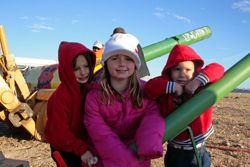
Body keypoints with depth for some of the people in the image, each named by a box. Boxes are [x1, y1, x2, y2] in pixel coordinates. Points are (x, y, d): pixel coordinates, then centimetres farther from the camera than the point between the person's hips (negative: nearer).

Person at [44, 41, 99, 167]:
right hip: (63, 149, -5)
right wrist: (81, 149, -26)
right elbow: (60, 131, -24)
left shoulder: (90, 88, -9)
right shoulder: (61, 95, -27)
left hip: (83, 145, 5)